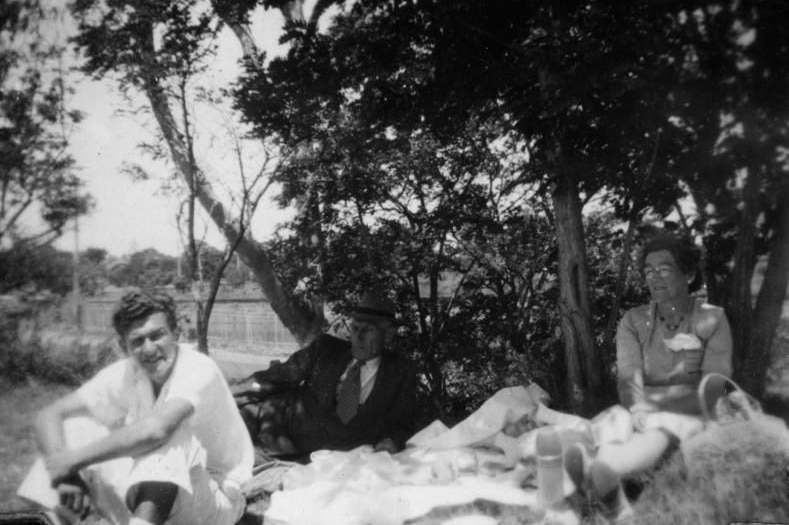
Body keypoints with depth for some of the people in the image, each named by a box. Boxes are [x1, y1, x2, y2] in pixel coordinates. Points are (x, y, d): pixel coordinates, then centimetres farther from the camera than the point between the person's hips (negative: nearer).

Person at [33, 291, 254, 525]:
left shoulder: (198, 369, -23)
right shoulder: (122, 375, -6)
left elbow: (156, 428, -39)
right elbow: (49, 415, -7)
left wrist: (74, 459, -28)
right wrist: (65, 476, -25)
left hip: (216, 501, -5)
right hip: (143, 501, 6)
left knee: (169, 430, -36)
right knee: (72, 425, -10)